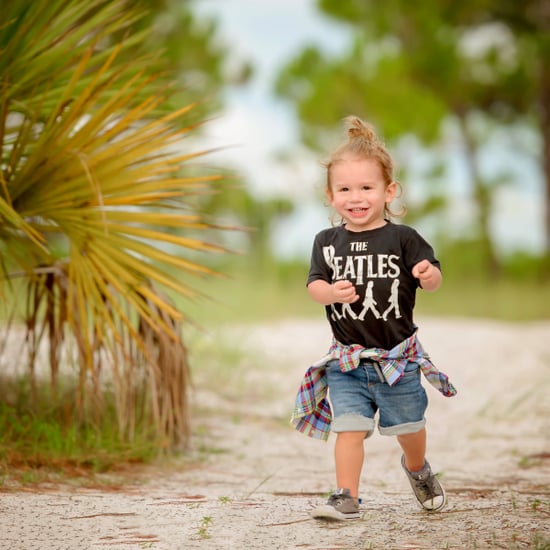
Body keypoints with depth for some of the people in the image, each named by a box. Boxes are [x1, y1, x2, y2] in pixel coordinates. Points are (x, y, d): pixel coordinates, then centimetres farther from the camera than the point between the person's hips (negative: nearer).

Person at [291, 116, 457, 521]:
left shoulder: (402, 239, -8)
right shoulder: (328, 242, 0)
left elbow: (433, 279, -9)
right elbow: (314, 285, -5)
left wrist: (429, 275, -33)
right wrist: (332, 292, -27)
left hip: (398, 355, 0)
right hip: (347, 358, 1)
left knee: (408, 426, 15)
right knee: (349, 427, -8)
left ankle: (417, 469, 44)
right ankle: (347, 497, 1)